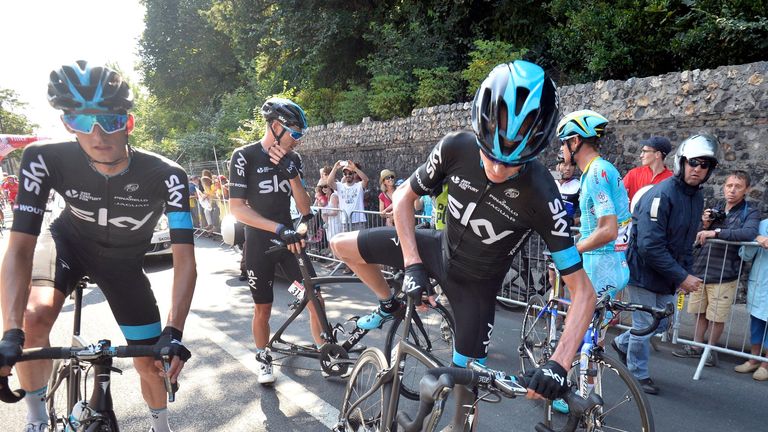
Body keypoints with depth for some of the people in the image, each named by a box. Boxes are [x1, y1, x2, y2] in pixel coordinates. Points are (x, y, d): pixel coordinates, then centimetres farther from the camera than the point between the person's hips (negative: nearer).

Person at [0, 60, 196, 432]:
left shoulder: (165, 176, -33)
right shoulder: (45, 160, -30)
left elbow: (184, 259, -33)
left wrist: (173, 332, -45)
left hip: (124, 262, 0)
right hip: (69, 242, 0)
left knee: (151, 361, 1)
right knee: (33, 319, -30)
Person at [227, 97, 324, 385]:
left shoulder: (292, 159, 1)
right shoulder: (245, 156, -12)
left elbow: (304, 208, -4)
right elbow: (237, 207, -18)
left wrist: (291, 173, -20)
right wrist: (279, 229, -28)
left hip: (290, 238, 4)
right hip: (259, 242, -3)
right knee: (262, 309, 7)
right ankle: (263, 359, 31)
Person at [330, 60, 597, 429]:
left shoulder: (541, 197, -32)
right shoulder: (455, 148, -25)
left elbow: (583, 289, -26)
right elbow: (404, 196, -8)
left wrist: (558, 363, -37)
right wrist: (412, 263, -18)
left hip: (476, 283, -3)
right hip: (438, 249, 3)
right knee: (342, 245, 0)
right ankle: (389, 305, 25)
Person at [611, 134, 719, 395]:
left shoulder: (697, 198, 6)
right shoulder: (661, 194, -22)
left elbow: (687, 243, 15)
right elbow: (649, 246, -27)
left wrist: (689, 273, 3)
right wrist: (682, 277, -23)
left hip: (667, 275, 8)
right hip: (644, 272, -8)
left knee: (661, 322, 17)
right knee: (645, 325, 3)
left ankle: (622, 343, 41)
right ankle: (638, 374, 23)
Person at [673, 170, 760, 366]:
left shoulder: (750, 212, -2)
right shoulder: (716, 210, 11)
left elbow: (749, 233, -25)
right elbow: (699, 239, 15)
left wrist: (716, 232, -28)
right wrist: (705, 225, -4)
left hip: (724, 274, -4)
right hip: (701, 269, 4)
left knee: (717, 316, 7)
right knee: (700, 312, 14)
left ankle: (711, 349, 24)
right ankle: (696, 346, 28)